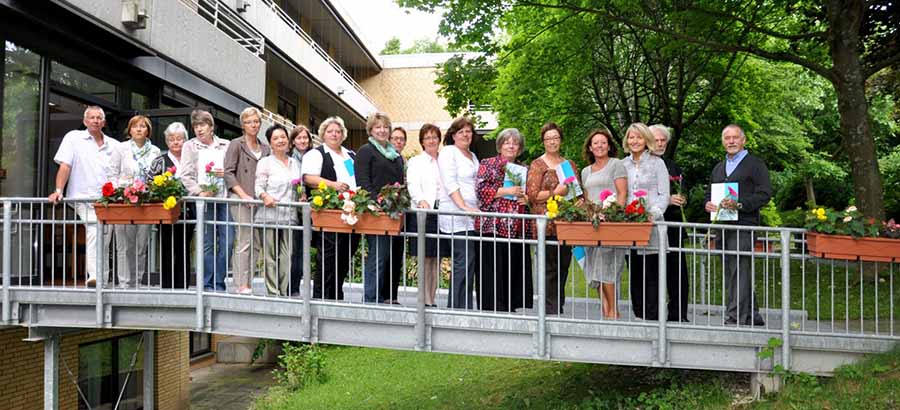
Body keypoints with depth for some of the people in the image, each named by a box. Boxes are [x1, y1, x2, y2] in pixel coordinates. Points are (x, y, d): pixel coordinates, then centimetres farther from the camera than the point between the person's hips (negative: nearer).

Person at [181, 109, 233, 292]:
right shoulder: (189, 146, 12)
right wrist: (199, 192, -10)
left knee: (227, 241, -3)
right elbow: (186, 175, 3)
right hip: (203, 200, -2)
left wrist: (227, 173, -4)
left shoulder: (226, 146, 15)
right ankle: (207, 285, 5)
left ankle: (219, 284, 7)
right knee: (207, 244, -3)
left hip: (225, 198, 2)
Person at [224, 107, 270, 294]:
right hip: (240, 200, -5)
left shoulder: (265, 149, 17)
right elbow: (229, 173, -5)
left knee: (256, 244, 3)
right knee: (244, 241, -10)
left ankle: (247, 283, 8)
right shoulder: (236, 145, 3)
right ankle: (241, 284, -6)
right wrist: (243, 195, -13)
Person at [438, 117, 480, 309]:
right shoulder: (448, 152, -1)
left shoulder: (473, 156, 24)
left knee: (469, 261, 4)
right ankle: (459, 307, -10)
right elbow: (450, 184, -11)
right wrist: (464, 207, -20)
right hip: (456, 216, -8)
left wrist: (478, 208, 17)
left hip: (471, 216, 8)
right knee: (464, 261, -14)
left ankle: (456, 307, 8)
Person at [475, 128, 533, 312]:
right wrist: (506, 191, -12)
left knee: (516, 267, 3)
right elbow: (481, 190, -6)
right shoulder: (488, 164, 6)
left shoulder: (523, 169, 19)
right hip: (493, 224, -4)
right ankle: (491, 307, 0)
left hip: (518, 226, 4)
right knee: (493, 268, -5)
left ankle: (512, 306, 10)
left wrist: (526, 198, 3)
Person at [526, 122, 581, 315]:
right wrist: (555, 192, -14)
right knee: (550, 267, -6)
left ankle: (559, 306, 18)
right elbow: (532, 195, -8)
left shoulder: (570, 164, 17)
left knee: (563, 266, 8)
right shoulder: (537, 165, 1)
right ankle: (551, 309, 1)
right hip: (547, 224, -5)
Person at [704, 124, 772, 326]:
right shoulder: (718, 168, 23)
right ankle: (752, 316, 20)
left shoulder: (755, 164, 2)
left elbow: (765, 194, -7)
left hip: (743, 226, -7)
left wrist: (739, 204, -20)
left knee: (739, 272, -11)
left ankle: (735, 317, -11)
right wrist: (708, 204, 3)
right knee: (732, 273, 9)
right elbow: (709, 193, 26)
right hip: (722, 226, 7)